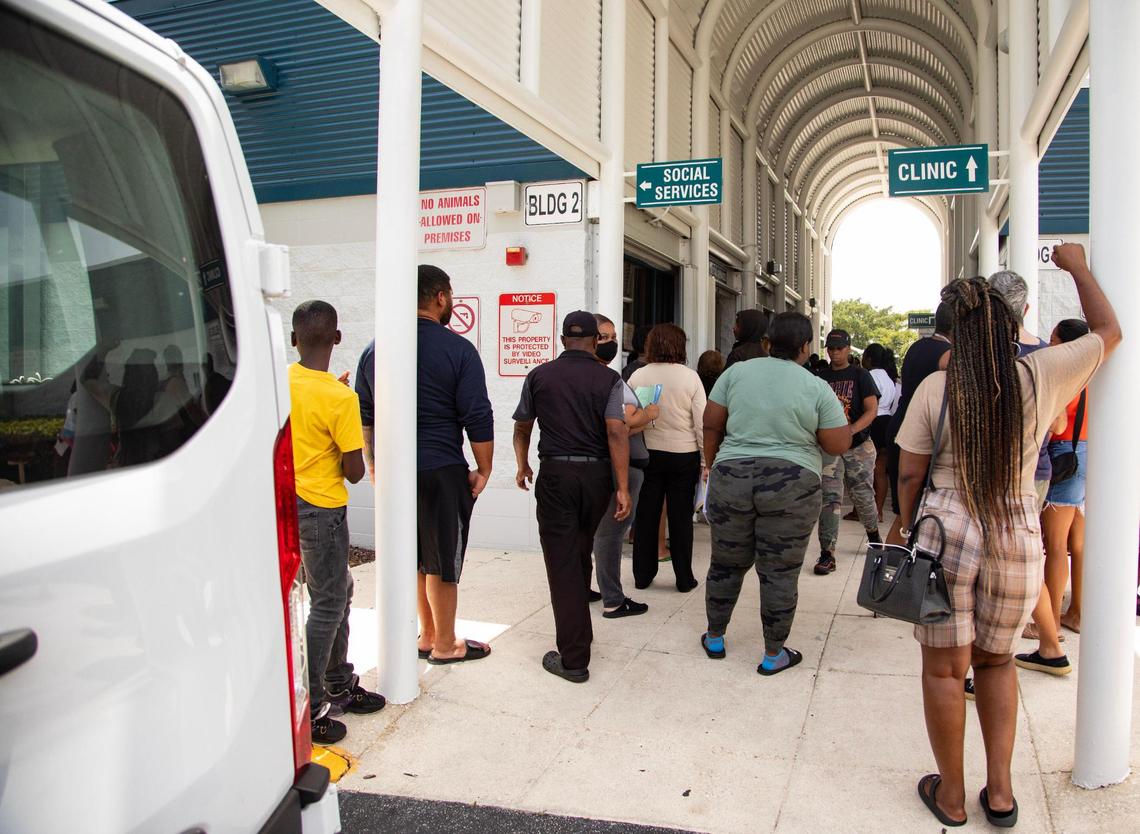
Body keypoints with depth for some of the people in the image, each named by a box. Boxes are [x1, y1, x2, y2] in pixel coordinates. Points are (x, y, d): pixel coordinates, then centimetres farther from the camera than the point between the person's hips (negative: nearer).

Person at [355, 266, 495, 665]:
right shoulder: (458, 349, -9)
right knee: (442, 561, 6)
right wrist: (484, 469, -1)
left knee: (411, 558, 17)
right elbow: (478, 417, -10)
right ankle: (445, 645, 17)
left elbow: (363, 414, 14)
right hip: (440, 471, -6)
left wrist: (372, 464, 22)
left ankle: (427, 636, 29)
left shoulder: (375, 349, 8)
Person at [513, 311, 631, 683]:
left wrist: (523, 466, 31)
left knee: (563, 563, 0)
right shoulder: (609, 379, -1)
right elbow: (617, 432, -12)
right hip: (597, 474, 2)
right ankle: (580, 634, 36)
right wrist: (623, 489, -11)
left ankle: (573, 659, -1)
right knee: (581, 555, 20)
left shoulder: (539, 375, 3)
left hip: (555, 474, -2)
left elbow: (522, 427, 14)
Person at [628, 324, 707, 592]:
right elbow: (702, 422, -8)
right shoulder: (689, 377, -9)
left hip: (647, 454, 2)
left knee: (646, 516, 11)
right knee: (681, 517, 7)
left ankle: (643, 575, 20)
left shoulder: (637, 376, -4)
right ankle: (684, 578, 15)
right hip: (684, 456, -1)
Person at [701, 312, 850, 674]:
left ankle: (714, 637, 30)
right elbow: (838, 445, -1)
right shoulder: (818, 388, -4)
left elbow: (711, 424, 5)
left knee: (726, 564, 15)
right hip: (791, 487, -2)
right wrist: (837, 414, 17)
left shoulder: (736, 372, 2)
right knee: (780, 573, 7)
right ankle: (773, 654, 17)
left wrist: (714, 464, 18)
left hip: (731, 479, 3)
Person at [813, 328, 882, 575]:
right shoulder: (821, 377, 6)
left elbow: (872, 410, -8)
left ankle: (873, 533, 39)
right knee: (829, 497, -6)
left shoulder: (860, 375, 0)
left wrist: (851, 430, -24)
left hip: (858, 446, -1)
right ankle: (827, 554, -5)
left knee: (863, 494, 10)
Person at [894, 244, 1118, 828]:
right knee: (995, 661, 22)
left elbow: (908, 476, -4)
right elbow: (1109, 331, 14)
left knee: (944, 668, 11)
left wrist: (910, 531, 11)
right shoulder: (1042, 376, -5)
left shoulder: (936, 388, -8)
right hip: (1017, 540, 2)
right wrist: (1077, 267, 24)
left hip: (944, 534, -2)